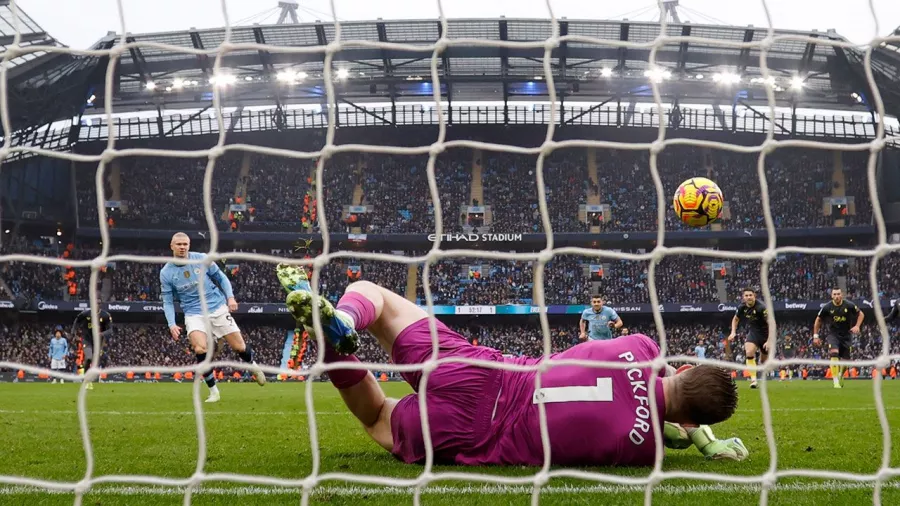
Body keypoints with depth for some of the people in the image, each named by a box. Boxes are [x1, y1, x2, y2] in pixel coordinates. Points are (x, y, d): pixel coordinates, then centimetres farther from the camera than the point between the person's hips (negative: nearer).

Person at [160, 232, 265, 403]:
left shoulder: (202, 259, -5)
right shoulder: (166, 273, -4)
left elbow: (221, 277, 7)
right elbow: (167, 301, 2)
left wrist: (230, 297, -7)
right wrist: (172, 324, -11)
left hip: (218, 308, 1)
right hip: (194, 314, 0)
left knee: (239, 346, 1)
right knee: (200, 349, -24)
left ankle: (252, 365, 38)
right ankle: (213, 391, -8)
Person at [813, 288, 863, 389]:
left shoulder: (849, 305, -9)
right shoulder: (827, 307, -9)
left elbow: (861, 314, 7)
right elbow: (818, 320, 5)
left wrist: (857, 326, -9)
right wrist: (815, 336, 3)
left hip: (846, 335, 1)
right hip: (833, 334, -1)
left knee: (845, 361, 4)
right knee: (834, 354, -27)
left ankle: (841, 375, 39)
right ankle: (836, 381, -25)